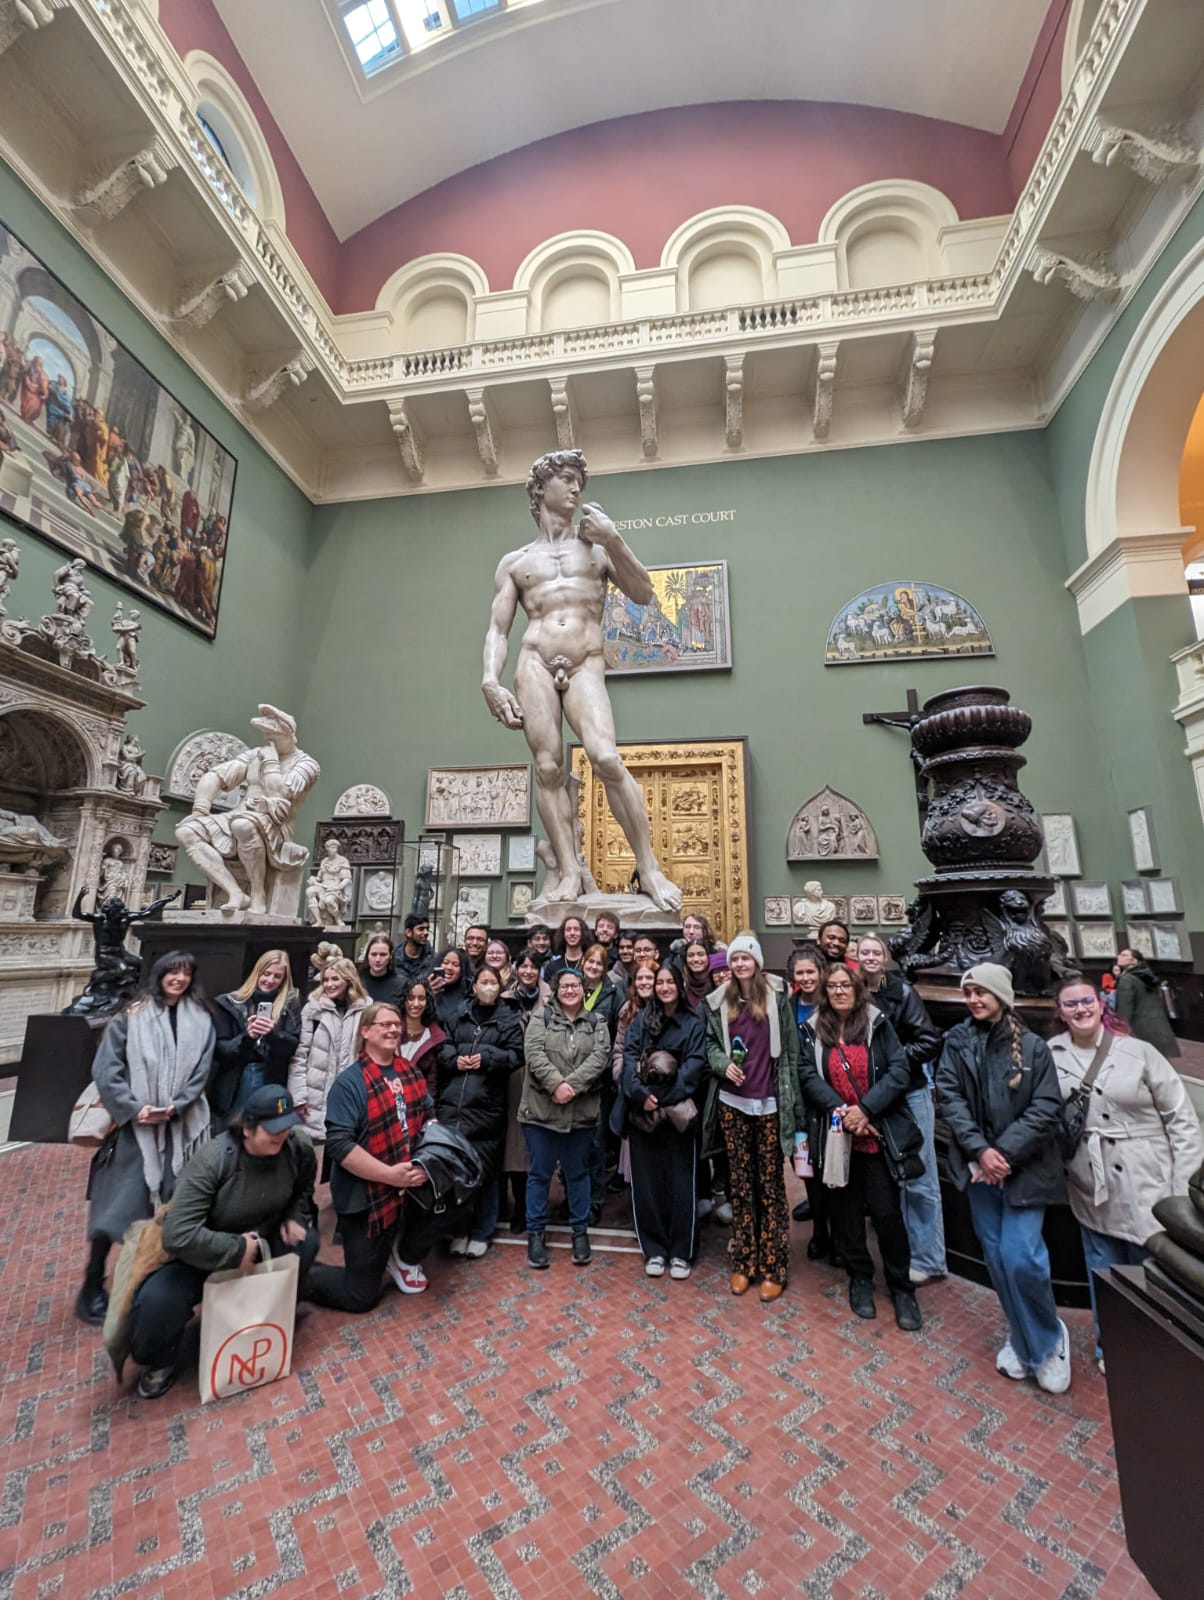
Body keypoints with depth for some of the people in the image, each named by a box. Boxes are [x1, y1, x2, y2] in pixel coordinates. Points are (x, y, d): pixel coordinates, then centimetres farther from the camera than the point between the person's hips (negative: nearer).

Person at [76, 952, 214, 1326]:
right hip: (134, 1126, -2)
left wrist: (172, 1109, -12)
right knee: (117, 1206, -1)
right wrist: (134, 1108, -14)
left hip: (181, 1128, 2)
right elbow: (105, 1069, -6)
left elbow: (200, 1074, 1)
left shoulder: (201, 1021, 3)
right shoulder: (131, 1017, -3)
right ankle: (92, 1287, 17)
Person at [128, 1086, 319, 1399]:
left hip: (262, 1243, 4)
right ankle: (161, 1361, 8)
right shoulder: (211, 1160, -33)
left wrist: (294, 1217, -13)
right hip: (204, 1254, -4)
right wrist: (236, 1249, -29)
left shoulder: (298, 1146, -19)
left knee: (306, 1241, -19)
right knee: (158, 1301, -28)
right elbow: (178, 1235, -36)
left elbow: (304, 1189, 4)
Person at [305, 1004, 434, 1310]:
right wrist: (390, 1174, -26)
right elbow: (340, 1146, -23)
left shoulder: (411, 1072, 3)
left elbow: (429, 1117, 9)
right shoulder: (350, 1082, -17)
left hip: (408, 1183, 6)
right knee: (361, 1296, 3)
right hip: (365, 1195, -5)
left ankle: (404, 1259, 13)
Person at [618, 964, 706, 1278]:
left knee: (681, 1181, 5)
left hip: (678, 1112, -1)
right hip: (642, 1113, 2)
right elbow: (629, 1059, -2)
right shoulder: (640, 1020, 7)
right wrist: (641, 1095, -17)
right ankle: (654, 1250, 22)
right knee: (646, 1181, 7)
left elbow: (695, 1064, -8)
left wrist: (665, 1099, -16)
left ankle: (680, 1252, 21)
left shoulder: (693, 1022, 2)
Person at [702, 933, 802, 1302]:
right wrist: (724, 1063, -11)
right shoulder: (718, 1001, 3)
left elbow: (789, 1048, -3)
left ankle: (773, 1267, 21)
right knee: (740, 1184, 12)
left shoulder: (777, 996, -5)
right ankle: (743, 1262, 26)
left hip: (768, 1103, -2)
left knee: (770, 1184, 7)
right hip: (732, 1102, 3)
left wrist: (790, 1101, -4)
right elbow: (710, 1042, 10)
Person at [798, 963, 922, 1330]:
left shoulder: (878, 1024, -2)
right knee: (846, 1211, 13)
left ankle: (901, 1287, 23)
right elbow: (809, 1076, -5)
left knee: (887, 1212, 2)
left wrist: (865, 1109, -17)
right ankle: (860, 1278, 32)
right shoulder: (814, 1030, 1)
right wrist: (841, 1111, -17)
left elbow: (899, 1071, -9)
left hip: (876, 1135, -1)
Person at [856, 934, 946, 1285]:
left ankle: (928, 1259, 17)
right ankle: (902, 1250, 30)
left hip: (911, 1092, -4)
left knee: (919, 1178, 4)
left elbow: (930, 1041, -12)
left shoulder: (902, 992, -11)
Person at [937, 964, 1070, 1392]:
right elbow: (949, 1097, -5)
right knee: (996, 1257, 10)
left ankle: (1049, 1337, 21)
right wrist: (980, 1150, -15)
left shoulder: (1033, 1047, -6)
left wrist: (1005, 1153, -15)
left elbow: (1046, 1109, -9)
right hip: (978, 1165, 3)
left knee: (1020, 1256, -8)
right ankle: (1025, 1340, 32)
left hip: (1024, 1167, -2)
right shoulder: (956, 1042, 0)